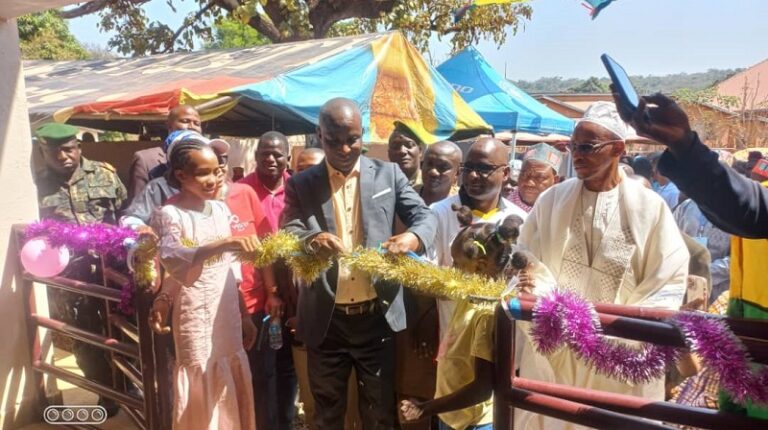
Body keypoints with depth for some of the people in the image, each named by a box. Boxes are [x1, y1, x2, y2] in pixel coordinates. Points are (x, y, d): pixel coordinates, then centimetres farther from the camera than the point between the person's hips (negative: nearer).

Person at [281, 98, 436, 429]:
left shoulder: (389, 174, 4)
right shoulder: (301, 184, 2)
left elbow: (424, 216, -2)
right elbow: (287, 234, -9)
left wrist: (413, 237, -27)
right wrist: (311, 240, -33)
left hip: (377, 316, 0)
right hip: (326, 320, 0)